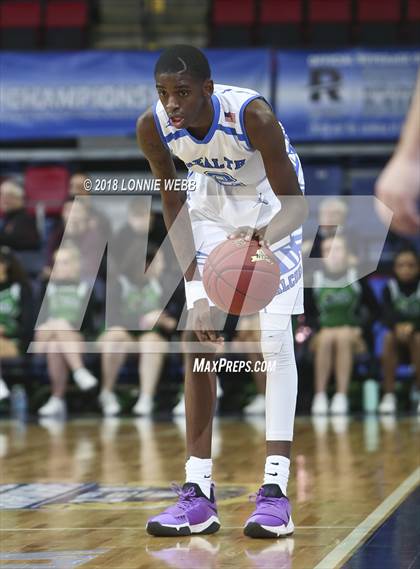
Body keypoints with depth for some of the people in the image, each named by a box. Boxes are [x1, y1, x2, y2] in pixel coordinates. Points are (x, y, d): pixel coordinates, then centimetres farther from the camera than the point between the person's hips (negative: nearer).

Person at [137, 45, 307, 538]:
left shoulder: (253, 115, -36)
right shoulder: (153, 127, -24)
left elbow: (296, 204, -28)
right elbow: (174, 201, -8)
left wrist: (262, 236, -50)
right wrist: (195, 286, -14)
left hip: (271, 211, -4)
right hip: (211, 206, 4)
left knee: (275, 339, -14)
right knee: (197, 339, -3)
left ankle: (276, 490, -15)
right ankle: (198, 495, 0)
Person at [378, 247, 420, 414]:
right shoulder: (389, 288, -1)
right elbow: (387, 316, -15)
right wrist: (398, 326, -38)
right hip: (398, 332, 2)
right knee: (389, 337, -31)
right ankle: (389, 395, -31)